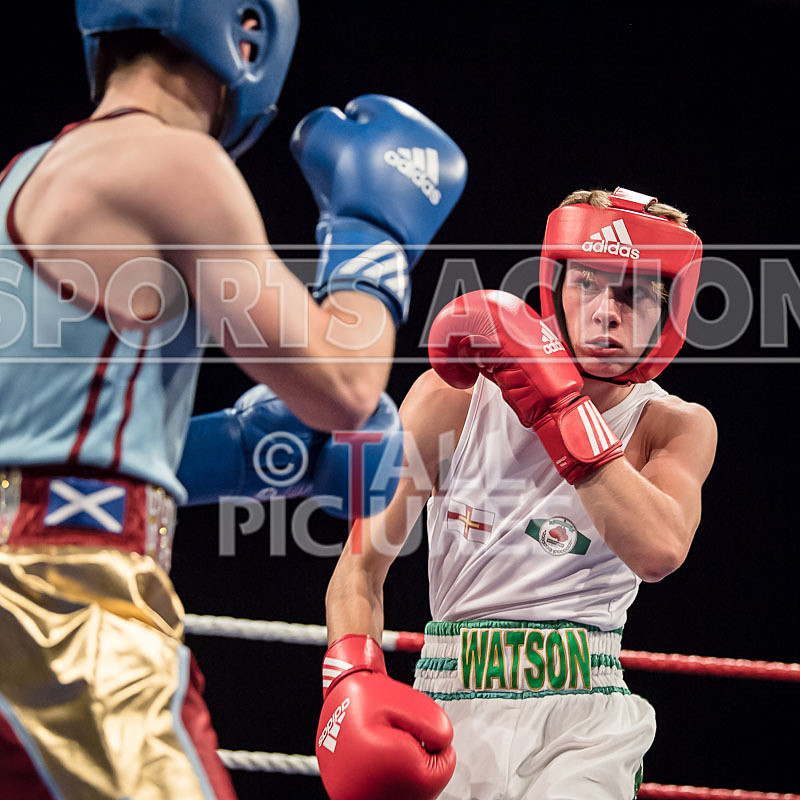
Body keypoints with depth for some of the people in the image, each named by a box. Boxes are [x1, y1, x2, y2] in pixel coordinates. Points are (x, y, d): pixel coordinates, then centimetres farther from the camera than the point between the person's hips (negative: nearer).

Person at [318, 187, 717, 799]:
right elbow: (362, 561, 3)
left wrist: (559, 404, -20)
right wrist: (353, 678, -16)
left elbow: (659, 551, -19)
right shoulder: (455, 398, 2)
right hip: (453, 707, 1)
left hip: (585, 709, -1)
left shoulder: (677, 427, 3)